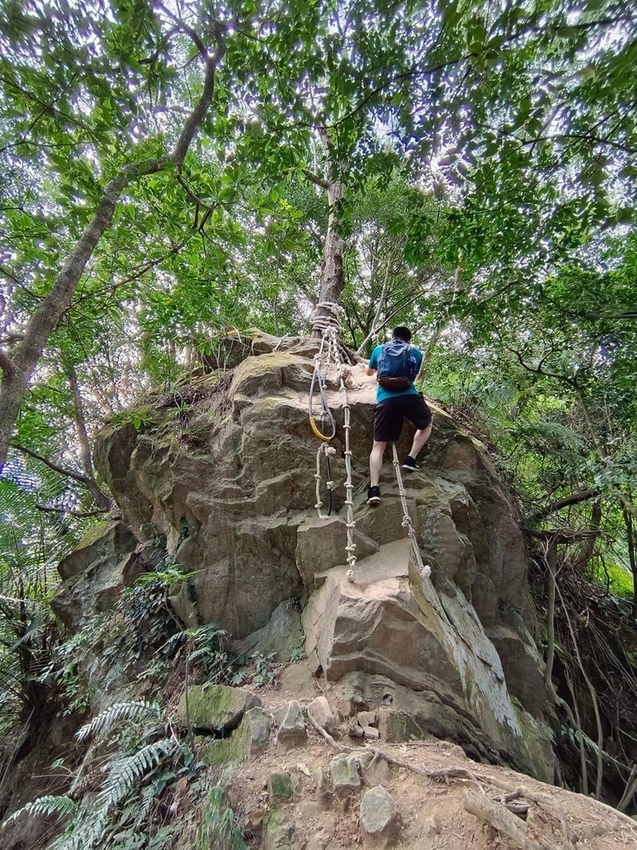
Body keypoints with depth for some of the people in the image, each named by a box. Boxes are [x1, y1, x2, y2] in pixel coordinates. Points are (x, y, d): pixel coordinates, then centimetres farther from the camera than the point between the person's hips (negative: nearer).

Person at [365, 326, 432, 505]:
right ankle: (411, 458, 17)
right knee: (426, 424, 31)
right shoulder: (416, 353, 21)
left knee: (378, 445, 5)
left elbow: (369, 372, 38)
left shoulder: (379, 350, 21)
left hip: (386, 400, 0)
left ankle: (374, 489, -6)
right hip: (410, 397, 0)